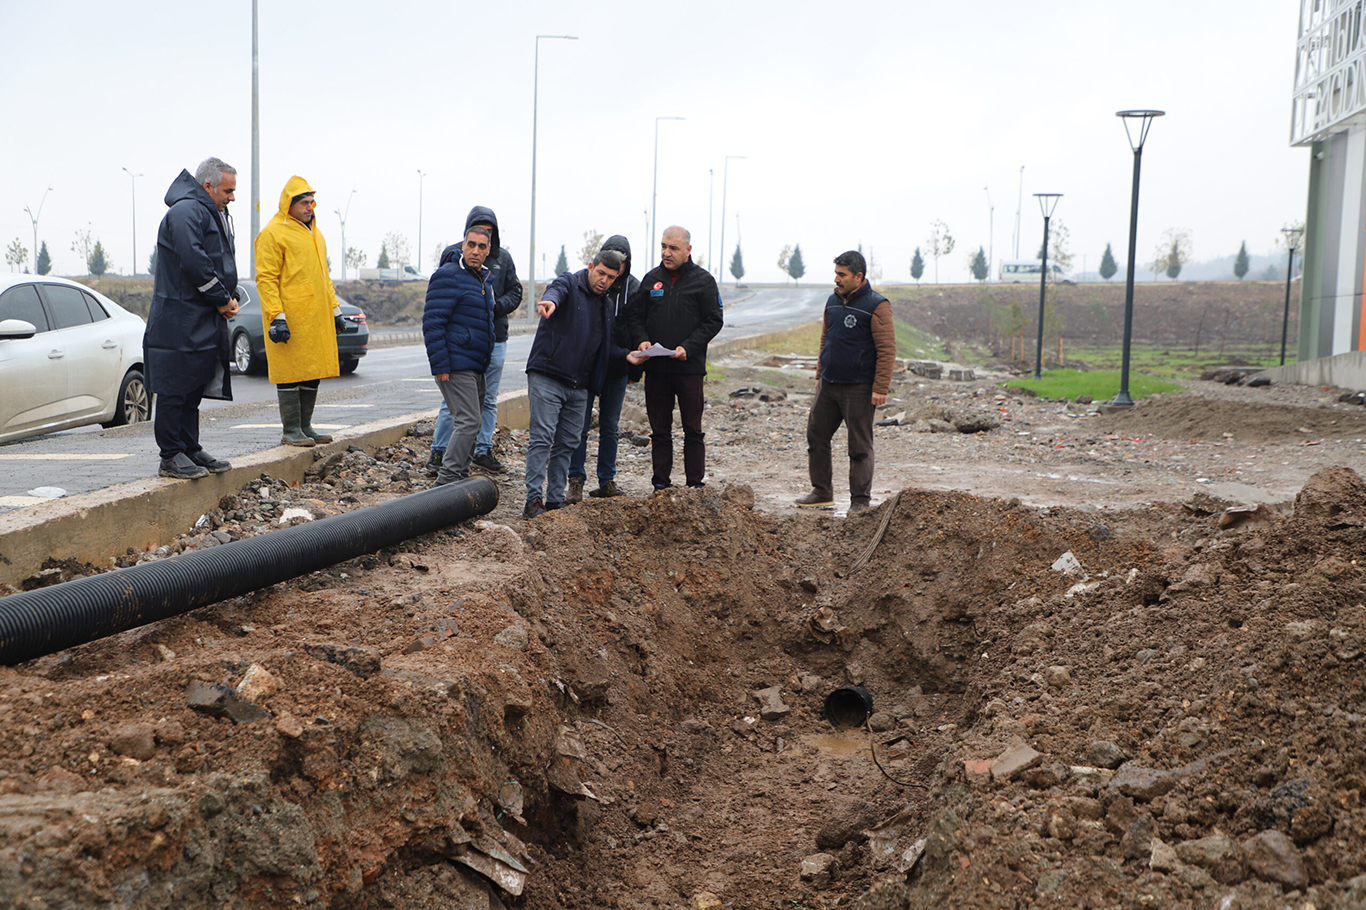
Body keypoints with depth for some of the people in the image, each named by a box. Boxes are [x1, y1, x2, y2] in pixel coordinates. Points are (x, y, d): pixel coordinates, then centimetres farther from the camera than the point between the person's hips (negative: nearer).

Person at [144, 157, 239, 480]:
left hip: (207, 320, 10)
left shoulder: (217, 216, 19)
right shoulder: (185, 212, -14)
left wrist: (230, 298, 5)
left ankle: (190, 450, 21)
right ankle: (171, 457, -1)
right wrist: (222, 300, -14)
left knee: (194, 388, 14)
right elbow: (194, 262, -23)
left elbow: (224, 262, 23)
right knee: (174, 389, -5)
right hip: (180, 320, -10)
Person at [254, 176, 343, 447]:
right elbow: (266, 278, -11)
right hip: (290, 319, -8)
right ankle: (291, 430, 1)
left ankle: (305, 427, 19)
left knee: (313, 372, 10)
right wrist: (276, 316, -18)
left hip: (317, 317, 8)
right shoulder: (273, 233, -6)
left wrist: (334, 308, 20)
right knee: (291, 373, -5)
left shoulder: (315, 234, 19)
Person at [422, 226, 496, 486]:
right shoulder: (448, 276, -11)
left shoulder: (484, 278, 17)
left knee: (471, 422, 12)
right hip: (455, 365, -9)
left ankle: (458, 475, 20)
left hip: (475, 366, 9)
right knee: (468, 422, -15)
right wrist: (440, 365, -21)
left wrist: (486, 359, 23)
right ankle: (446, 481, -12)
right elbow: (432, 323, -16)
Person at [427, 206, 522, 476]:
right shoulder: (453, 253, -1)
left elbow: (515, 292, 10)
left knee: (489, 400, 10)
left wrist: (497, 306, -10)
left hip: (494, 339, 4)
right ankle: (439, 452, 5)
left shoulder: (503, 257, 8)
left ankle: (483, 451, 20)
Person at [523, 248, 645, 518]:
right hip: (547, 377, -7)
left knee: (567, 443, 9)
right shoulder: (569, 283, -4)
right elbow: (556, 290, -28)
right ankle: (534, 499, -11)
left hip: (579, 385, 7)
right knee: (542, 437, -11)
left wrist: (626, 354, 3)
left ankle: (555, 500, 15)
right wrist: (549, 301, -53)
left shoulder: (606, 305, 17)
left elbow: (605, 343, 24)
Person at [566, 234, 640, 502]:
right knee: (580, 425, -2)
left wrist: (635, 370, 7)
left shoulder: (633, 288, 4)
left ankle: (607, 482, 19)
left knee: (611, 427, 10)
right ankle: (576, 482, 3)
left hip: (617, 369, 3)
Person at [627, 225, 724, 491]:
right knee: (659, 430, 7)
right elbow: (635, 314, 14)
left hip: (689, 367, -3)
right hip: (655, 369, 3)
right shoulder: (651, 278, 10)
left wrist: (689, 348, -15)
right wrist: (641, 340, -6)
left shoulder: (703, 280, 1)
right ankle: (661, 484, 14)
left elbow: (713, 320, -3)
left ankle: (695, 484, 9)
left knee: (693, 430, 2)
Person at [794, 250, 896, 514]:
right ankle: (822, 492, 21)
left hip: (858, 390, -7)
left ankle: (861, 500, 7)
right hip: (828, 386, 7)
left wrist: (880, 388, -18)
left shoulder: (876, 305, -10)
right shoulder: (833, 301, 12)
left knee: (860, 446, 0)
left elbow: (887, 350, -13)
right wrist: (819, 375, 19)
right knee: (816, 436, 10)